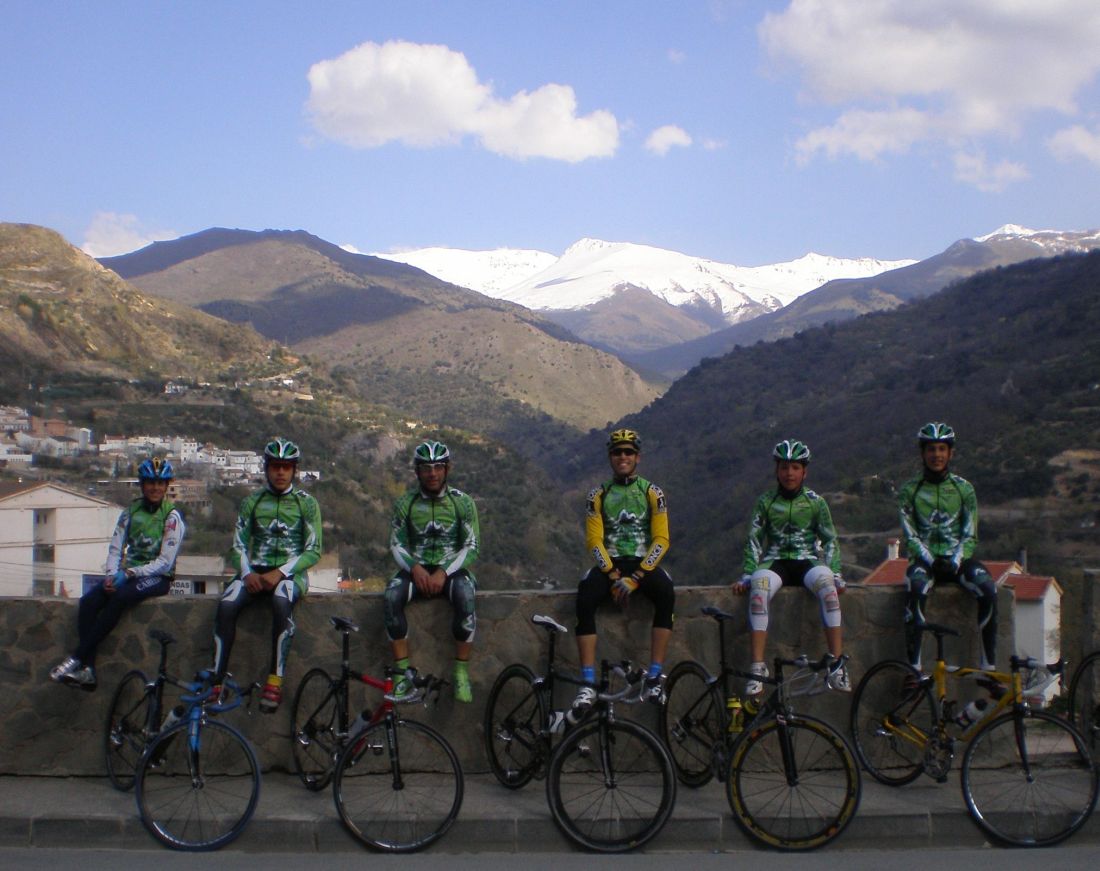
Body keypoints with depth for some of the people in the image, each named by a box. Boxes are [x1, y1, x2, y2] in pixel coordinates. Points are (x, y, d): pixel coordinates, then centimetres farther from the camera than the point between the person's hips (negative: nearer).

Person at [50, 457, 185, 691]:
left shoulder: (172, 516, -6)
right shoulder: (130, 512, 9)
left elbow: (165, 562, -13)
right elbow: (116, 548, 6)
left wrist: (128, 573, -21)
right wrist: (112, 574, -14)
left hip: (157, 577, -5)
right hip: (128, 574, 5)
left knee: (120, 597, -35)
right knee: (88, 600, -24)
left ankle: (77, 659, -31)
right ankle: (87, 670, -28)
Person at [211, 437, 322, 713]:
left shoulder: (306, 503, 4)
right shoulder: (251, 501, 11)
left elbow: (313, 550, -2)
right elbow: (238, 545, 9)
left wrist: (280, 572, -16)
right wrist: (247, 573, -12)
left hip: (291, 572, -2)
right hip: (256, 570, 3)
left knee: (281, 600, -38)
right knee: (226, 604, -29)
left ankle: (275, 680, -33)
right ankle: (217, 680, -25)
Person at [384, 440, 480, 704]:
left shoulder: (462, 502, -2)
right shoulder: (405, 503, 2)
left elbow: (472, 547, -5)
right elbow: (397, 545, 2)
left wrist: (443, 573, -19)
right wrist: (415, 567, -19)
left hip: (451, 569, -1)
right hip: (417, 568, 2)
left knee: (464, 595, -36)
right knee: (391, 596, -31)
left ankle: (462, 673, -25)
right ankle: (403, 673, -25)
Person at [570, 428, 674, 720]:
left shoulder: (652, 493, 4)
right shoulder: (598, 495, 7)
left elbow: (661, 539, -3)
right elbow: (594, 540, 0)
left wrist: (635, 578, -15)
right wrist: (613, 575, -16)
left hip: (643, 563, 0)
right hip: (609, 564, 1)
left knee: (666, 593, -35)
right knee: (585, 598, -31)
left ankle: (655, 676, -31)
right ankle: (588, 684, -32)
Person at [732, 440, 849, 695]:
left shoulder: (815, 502, 8)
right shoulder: (766, 502, 8)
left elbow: (830, 540, 8)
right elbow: (754, 541, 5)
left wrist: (836, 574, -4)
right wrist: (746, 576, -6)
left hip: (807, 560, 0)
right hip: (775, 561, 0)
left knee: (825, 581, -36)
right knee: (758, 586, -36)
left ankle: (836, 663, -34)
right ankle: (757, 668, -36)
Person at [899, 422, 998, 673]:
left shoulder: (964, 489, 7)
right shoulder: (909, 491, 4)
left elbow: (970, 537, 2)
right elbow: (910, 537, -3)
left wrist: (955, 561, -16)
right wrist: (931, 560, -19)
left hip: (957, 559, 2)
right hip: (925, 559, -2)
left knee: (988, 590, -28)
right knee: (916, 589, -36)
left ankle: (989, 665, -21)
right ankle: (913, 666, -35)